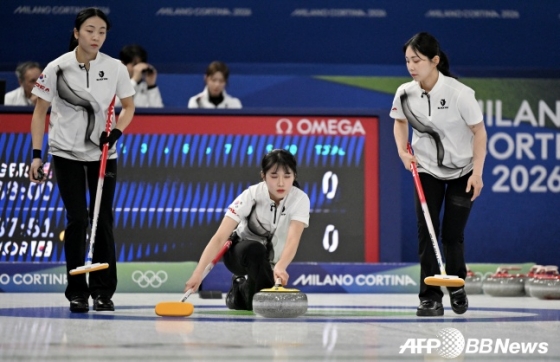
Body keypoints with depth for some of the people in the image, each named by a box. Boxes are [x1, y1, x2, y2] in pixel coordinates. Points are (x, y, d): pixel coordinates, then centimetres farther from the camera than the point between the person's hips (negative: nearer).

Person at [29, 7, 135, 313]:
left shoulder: (115, 68, -5)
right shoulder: (57, 68, -10)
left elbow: (129, 106, 8)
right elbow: (40, 112, -3)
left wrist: (116, 132, -11)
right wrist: (36, 155, -8)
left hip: (103, 153, 2)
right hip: (67, 153, -2)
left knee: (103, 219, 0)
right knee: (77, 219, -6)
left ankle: (103, 291, 9)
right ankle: (77, 292, 5)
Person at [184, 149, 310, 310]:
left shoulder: (300, 199, -22)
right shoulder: (252, 195, -26)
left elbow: (293, 239, -37)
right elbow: (220, 237, -32)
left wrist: (280, 267, -58)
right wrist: (198, 272, -45)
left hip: (269, 263, 4)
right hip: (239, 253, -4)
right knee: (255, 249, -37)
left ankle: (241, 288, 14)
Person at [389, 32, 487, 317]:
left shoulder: (459, 93, -25)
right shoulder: (405, 93, -12)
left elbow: (479, 131, -15)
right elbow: (400, 122, 9)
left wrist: (477, 172, -18)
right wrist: (403, 150, -8)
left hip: (461, 170, -3)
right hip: (427, 170, 3)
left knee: (452, 234, -1)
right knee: (426, 231, -8)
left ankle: (457, 287, 25)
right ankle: (430, 297, -4)